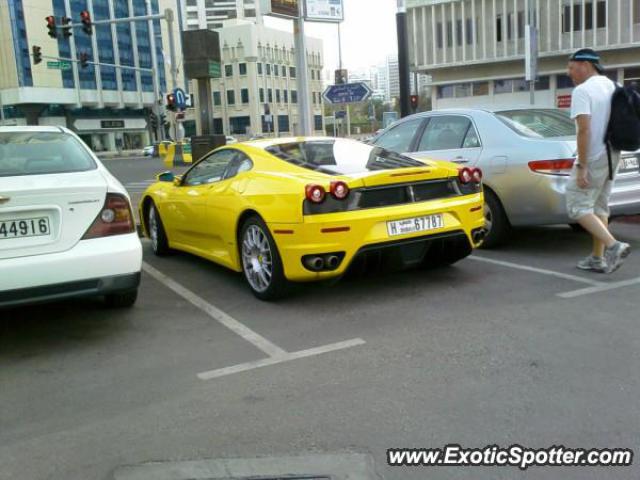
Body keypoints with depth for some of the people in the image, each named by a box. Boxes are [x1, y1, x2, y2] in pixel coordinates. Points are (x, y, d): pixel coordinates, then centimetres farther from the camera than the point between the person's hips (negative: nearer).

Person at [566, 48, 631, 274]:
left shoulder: (582, 91, -14)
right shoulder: (614, 87, 13)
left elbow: (584, 130, -23)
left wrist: (581, 166, -22)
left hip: (593, 159, -9)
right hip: (612, 156, 9)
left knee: (578, 207, -2)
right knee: (599, 207, 14)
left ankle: (613, 245, -15)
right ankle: (598, 259, 17)